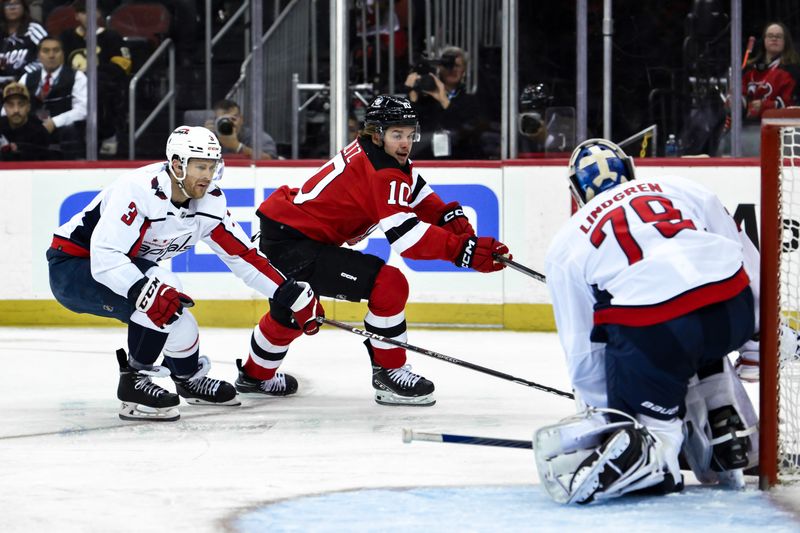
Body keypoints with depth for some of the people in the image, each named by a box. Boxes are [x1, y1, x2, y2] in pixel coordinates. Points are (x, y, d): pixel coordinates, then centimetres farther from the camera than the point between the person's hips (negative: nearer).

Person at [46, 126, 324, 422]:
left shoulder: (209, 202, -6)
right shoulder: (139, 189, -31)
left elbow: (243, 255, 1)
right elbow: (104, 256, -37)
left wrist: (295, 297, -2)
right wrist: (143, 291, -50)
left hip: (123, 267, 8)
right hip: (72, 266, -8)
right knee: (162, 295, -28)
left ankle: (191, 379, 37)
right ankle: (134, 384, -18)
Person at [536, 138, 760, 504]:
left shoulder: (565, 246, 20)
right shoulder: (684, 190, 24)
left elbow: (584, 351, 18)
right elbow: (745, 256, 24)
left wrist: (602, 414, 29)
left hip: (651, 331, -3)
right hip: (732, 310, 3)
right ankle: (731, 442, 23)